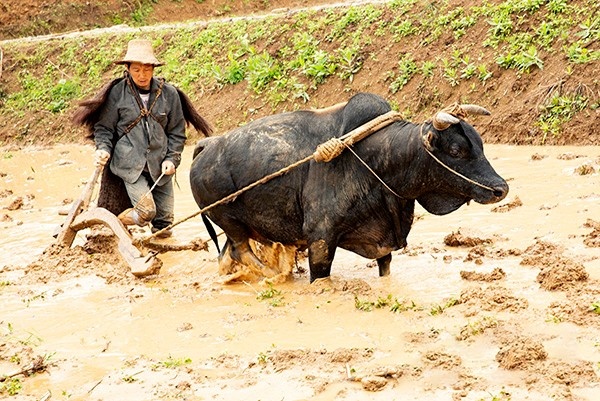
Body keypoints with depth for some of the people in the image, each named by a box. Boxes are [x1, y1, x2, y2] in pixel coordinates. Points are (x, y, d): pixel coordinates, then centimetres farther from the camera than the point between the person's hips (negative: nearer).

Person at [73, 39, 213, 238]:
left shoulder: (169, 93, 4)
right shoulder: (117, 93, -3)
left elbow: (177, 132, 11)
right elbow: (104, 127, 5)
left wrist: (172, 159, -1)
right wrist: (103, 149, -12)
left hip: (160, 165, 3)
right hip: (130, 163, -3)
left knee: (164, 223, 3)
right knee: (146, 210, -17)